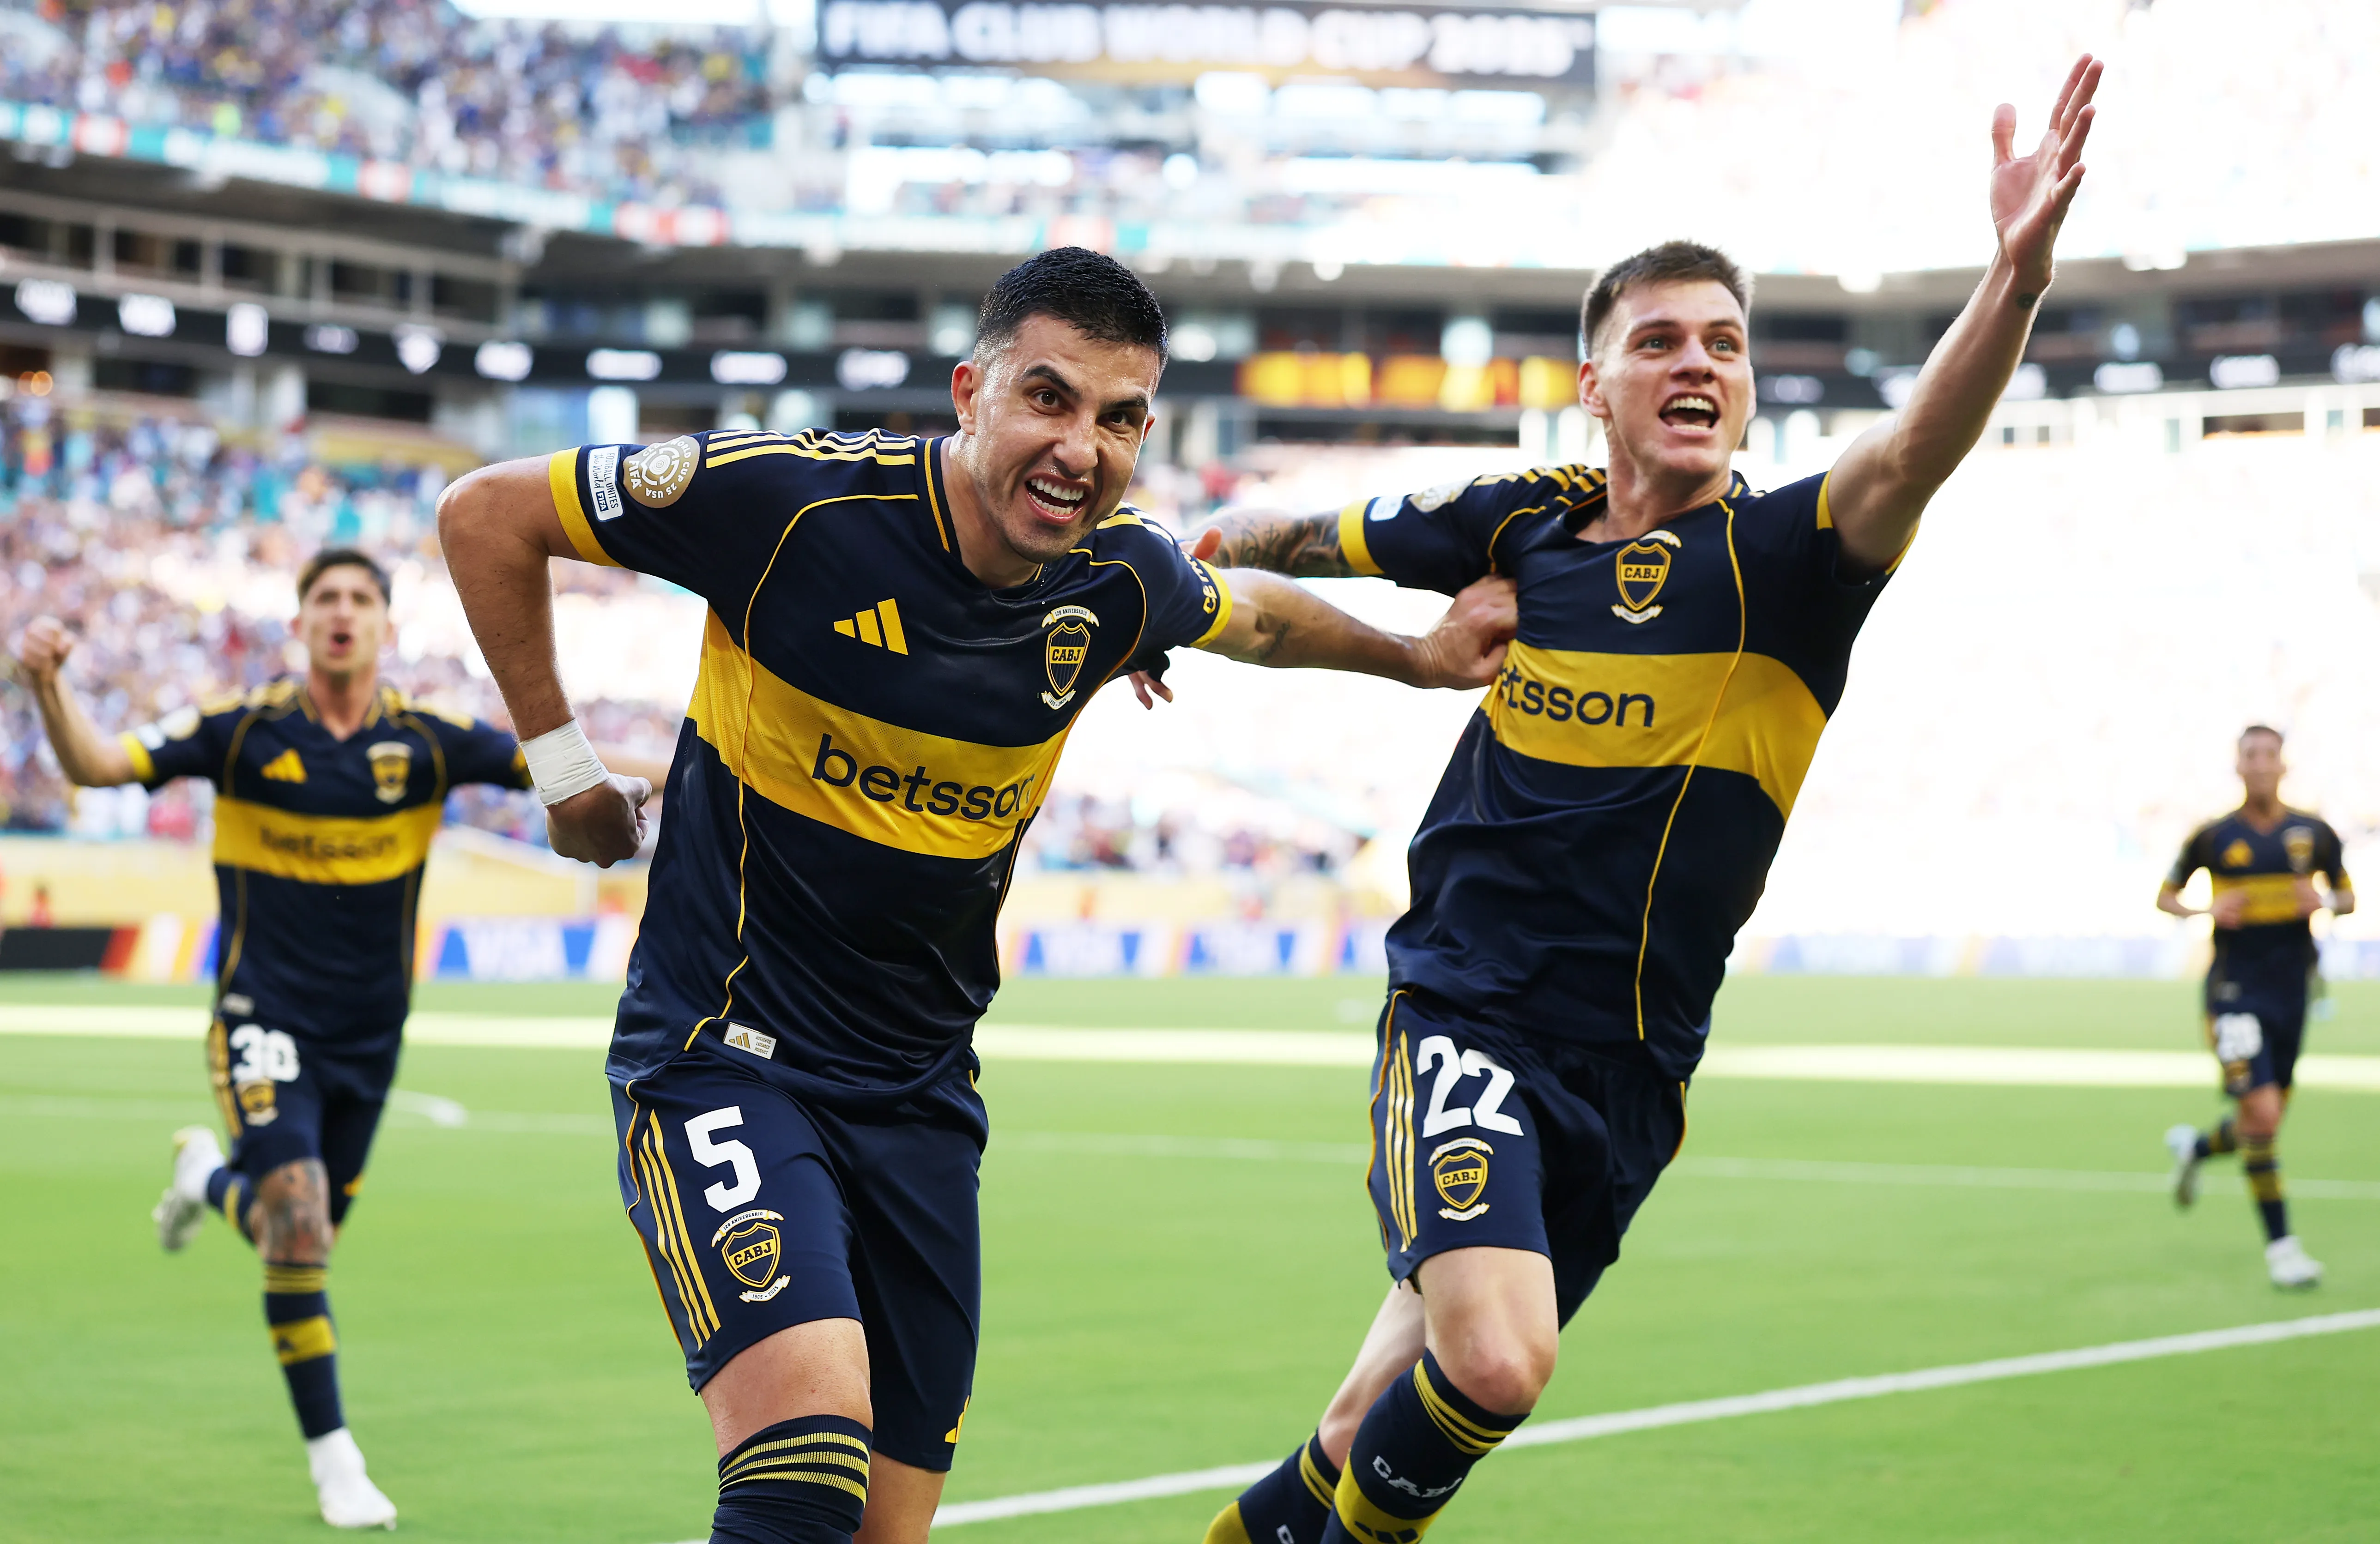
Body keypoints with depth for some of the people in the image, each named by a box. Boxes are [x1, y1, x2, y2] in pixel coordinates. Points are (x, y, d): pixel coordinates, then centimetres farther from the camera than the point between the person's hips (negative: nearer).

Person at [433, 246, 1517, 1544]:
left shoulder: (1122, 583, -2)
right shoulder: (792, 499, -18)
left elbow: (1251, 613, 24)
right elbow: (486, 517, -7)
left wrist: (1417, 656, 34)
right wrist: (560, 763, -2)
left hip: (919, 1094, 5)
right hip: (726, 1055, -5)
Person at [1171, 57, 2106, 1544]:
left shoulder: (1781, 559, -6)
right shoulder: (1522, 522, 1)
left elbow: (1911, 456, -29)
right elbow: (1310, 535, 22)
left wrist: (2020, 273, -44)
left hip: (1631, 1072, 1)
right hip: (1464, 1017, -1)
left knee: (1394, 1413, 11)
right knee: (1492, 1364, -24)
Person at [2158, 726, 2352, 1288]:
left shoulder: (2314, 834, 2)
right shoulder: (2214, 836, -4)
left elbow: (2347, 895, 14)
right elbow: (2165, 896, 7)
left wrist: (2325, 903, -9)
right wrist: (2206, 910, -13)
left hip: (2291, 990, 4)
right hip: (2235, 993, -4)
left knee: (2265, 1126, 13)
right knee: (2262, 1118, -15)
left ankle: (2194, 1146, 46)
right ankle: (2279, 1243, -5)